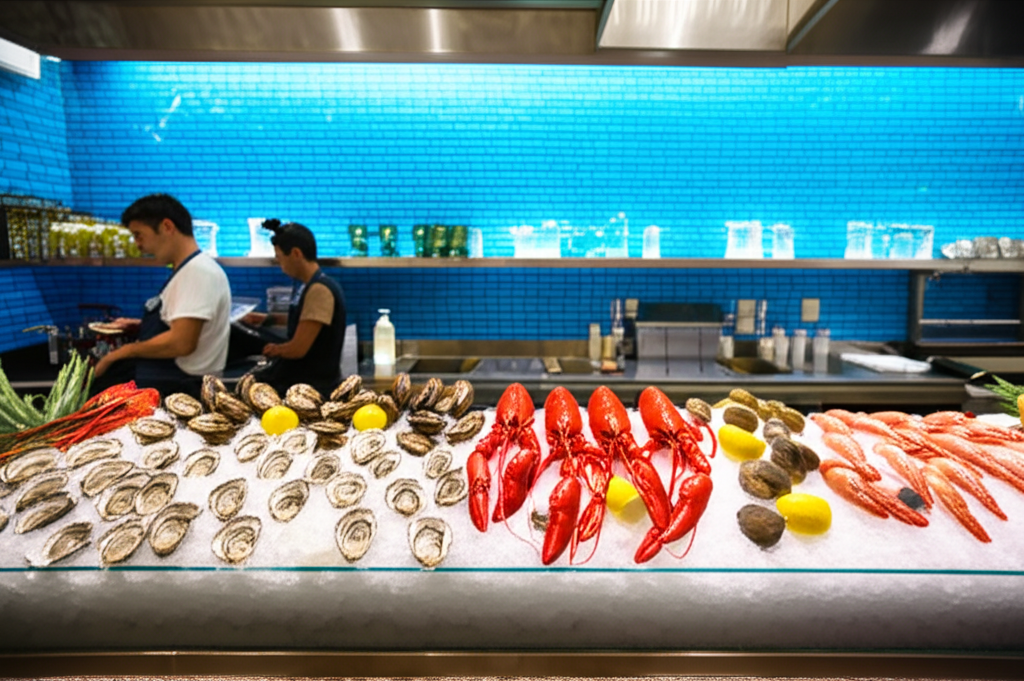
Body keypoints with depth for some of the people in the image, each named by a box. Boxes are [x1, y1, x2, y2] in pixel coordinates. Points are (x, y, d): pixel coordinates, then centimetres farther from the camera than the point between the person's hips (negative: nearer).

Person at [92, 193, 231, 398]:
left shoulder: (198, 271, -17)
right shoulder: (188, 269, 15)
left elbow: (180, 343, -23)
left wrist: (124, 351, -9)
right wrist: (139, 325, 17)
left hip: (177, 385, -9)